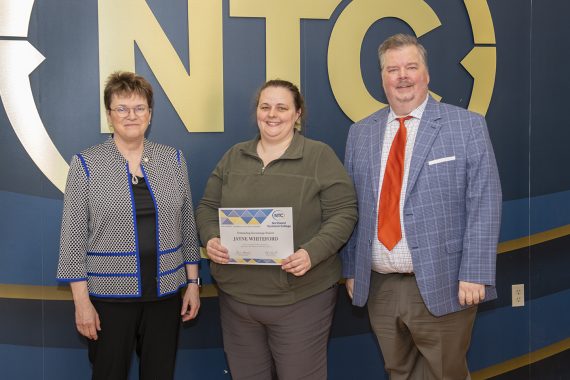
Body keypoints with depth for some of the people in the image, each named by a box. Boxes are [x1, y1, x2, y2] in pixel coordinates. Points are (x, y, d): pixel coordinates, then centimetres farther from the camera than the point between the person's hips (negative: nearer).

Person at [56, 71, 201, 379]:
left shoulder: (173, 160, 5)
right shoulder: (86, 165, -3)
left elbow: (187, 226, 9)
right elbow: (73, 238, -4)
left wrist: (193, 282, 6)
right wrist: (81, 300, -7)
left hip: (165, 294, 3)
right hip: (109, 296, -2)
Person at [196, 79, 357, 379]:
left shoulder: (320, 156, -4)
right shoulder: (233, 157, 9)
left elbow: (343, 214, -7)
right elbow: (207, 207, 12)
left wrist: (312, 252, -22)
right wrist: (211, 239, -9)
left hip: (300, 298, -4)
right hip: (236, 295, 4)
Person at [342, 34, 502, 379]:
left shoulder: (467, 126, -4)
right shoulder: (361, 133, 8)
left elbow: (484, 205, -8)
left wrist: (474, 275, -13)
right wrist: (351, 269, 7)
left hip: (441, 286, -3)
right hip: (379, 286, 4)